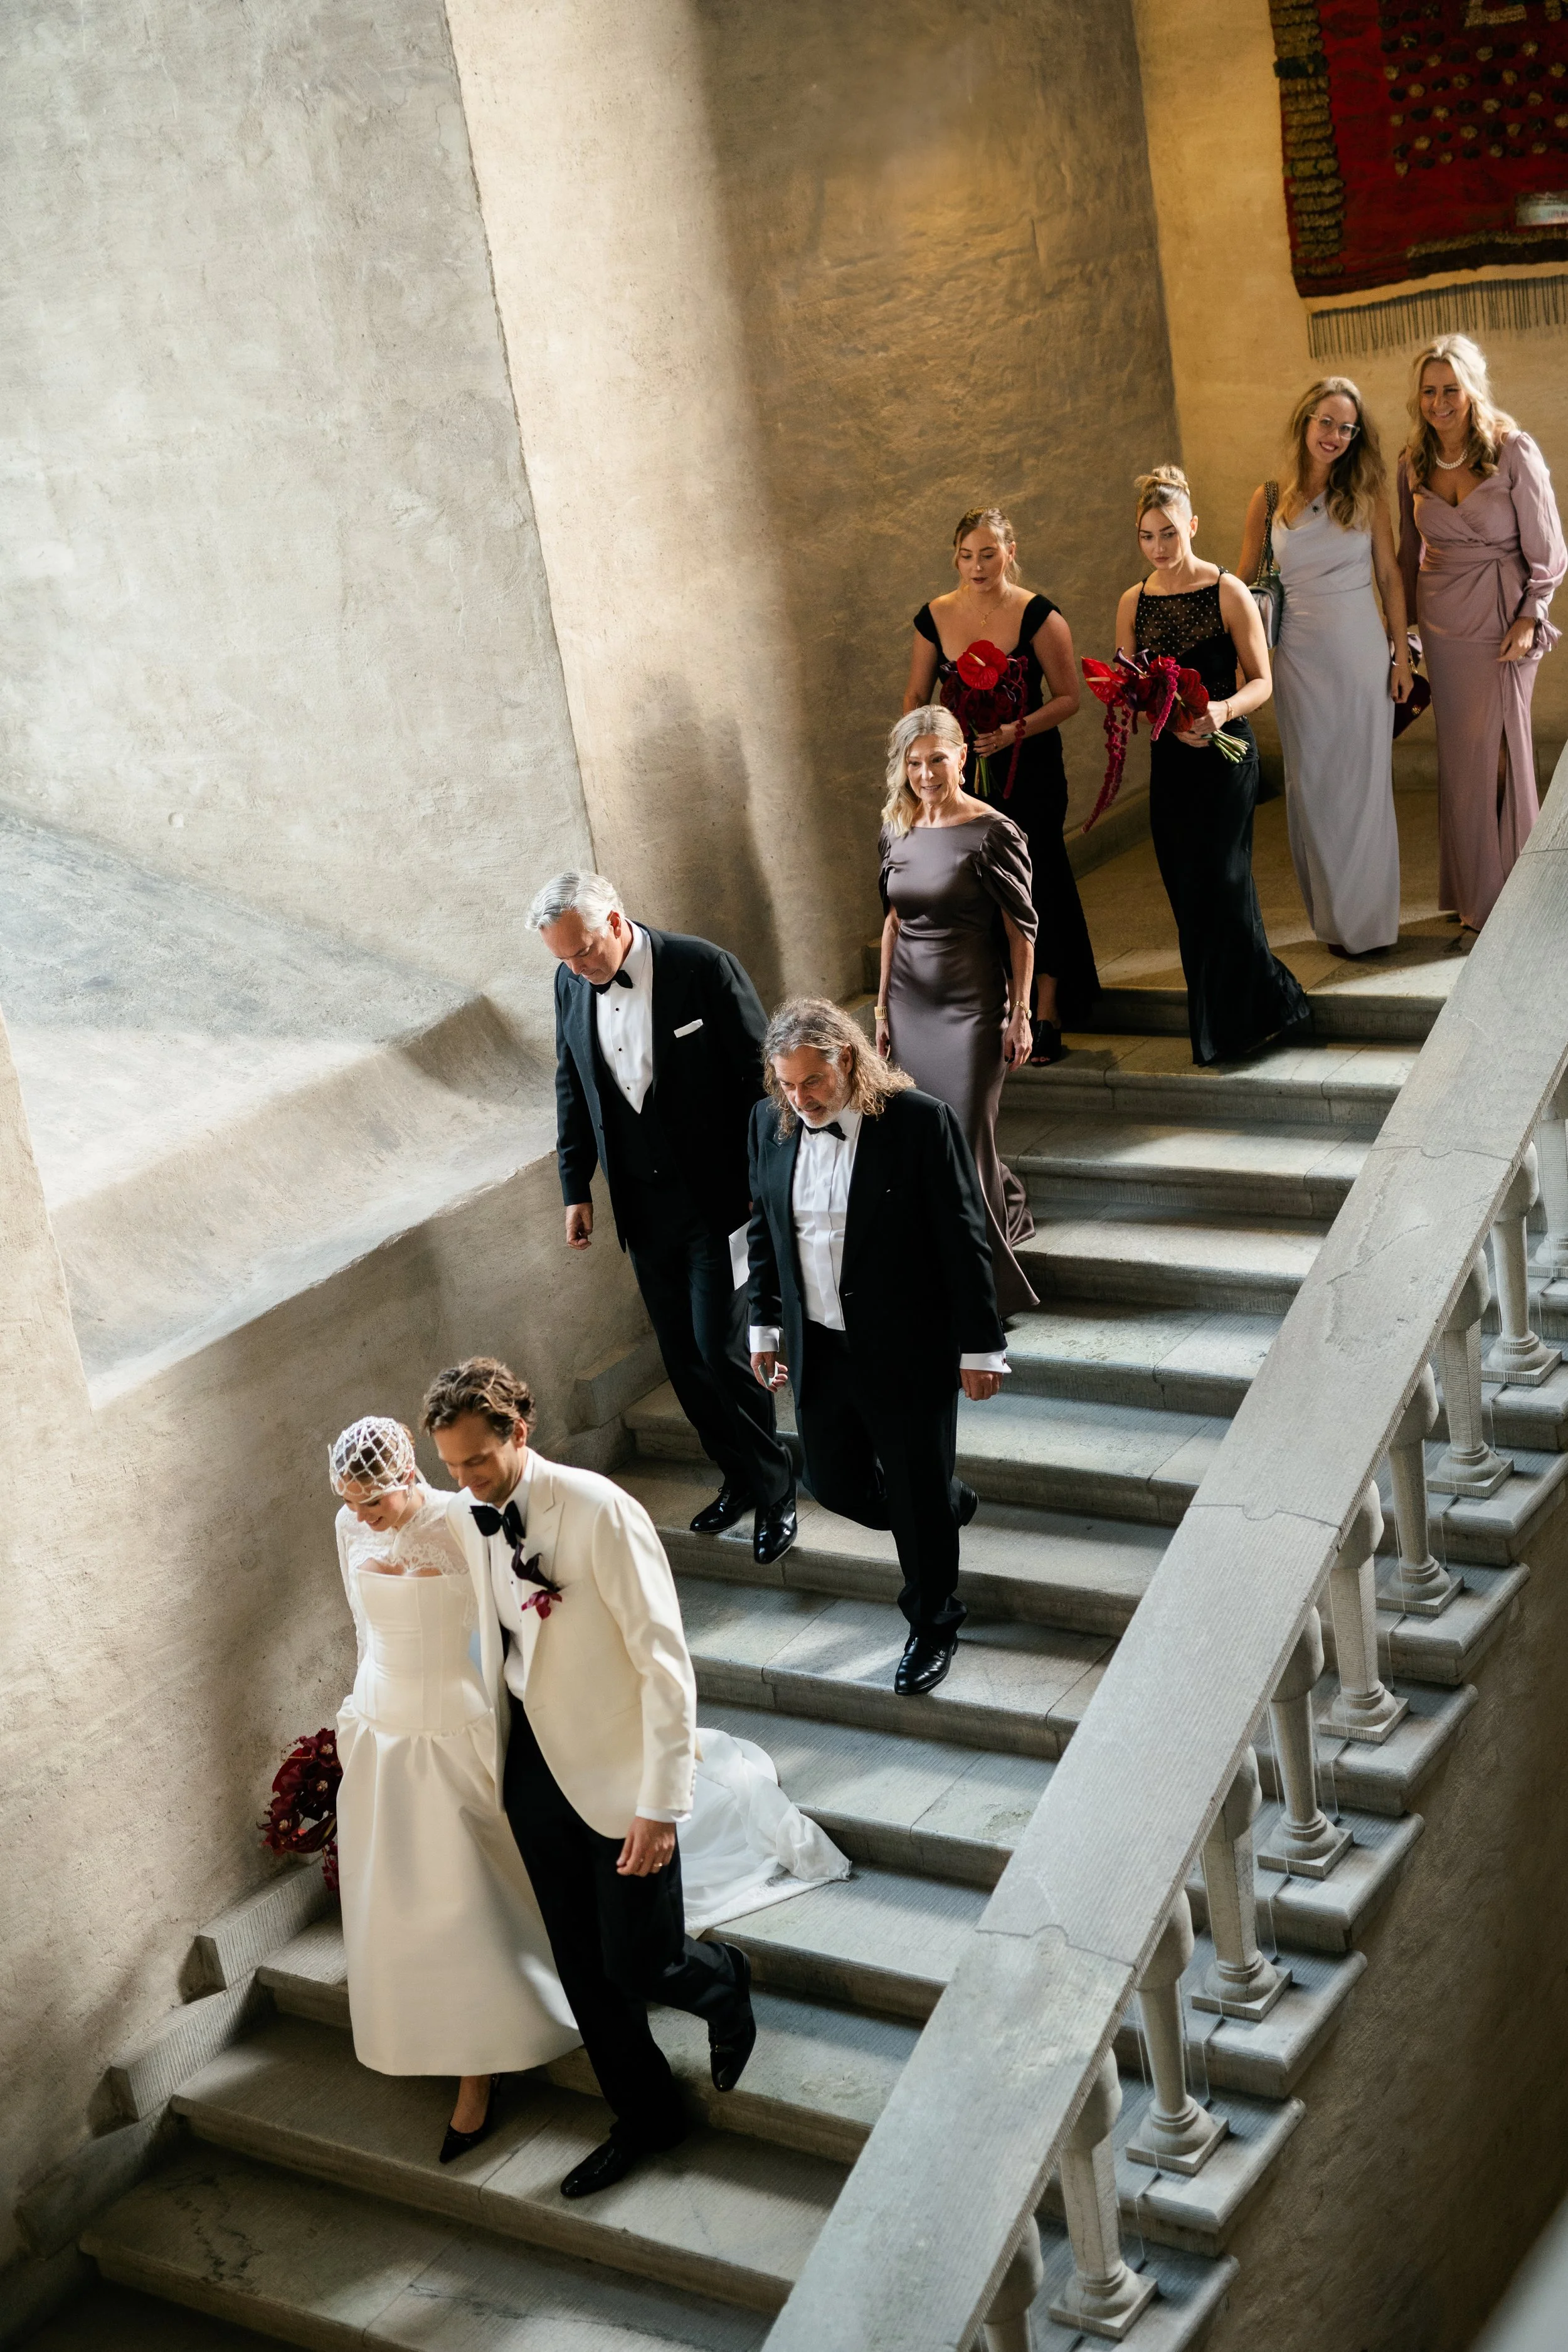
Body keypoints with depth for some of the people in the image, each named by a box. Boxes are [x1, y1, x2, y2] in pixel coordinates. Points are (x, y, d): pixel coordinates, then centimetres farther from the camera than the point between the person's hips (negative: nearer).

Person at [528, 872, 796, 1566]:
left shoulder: (704, 968, -15)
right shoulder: (570, 983, 1)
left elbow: (757, 1078, -10)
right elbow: (573, 1089, 14)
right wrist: (576, 1187, 13)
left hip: (718, 1198, -5)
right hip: (643, 1205, 5)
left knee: (720, 1349, -7)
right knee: (683, 1359, 9)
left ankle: (774, 1489, 12)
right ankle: (739, 1479, 26)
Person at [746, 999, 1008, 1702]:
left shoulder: (921, 1122, -17)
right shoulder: (771, 1122, -2)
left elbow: (964, 1242, -12)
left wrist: (980, 1347, -10)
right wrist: (766, 1325, 13)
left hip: (907, 1350, -5)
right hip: (817, 1348, 5)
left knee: (918, 1492, 7)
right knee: (834, 1483, 15)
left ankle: (932, 1628, 30)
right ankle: (951, 1505, 43)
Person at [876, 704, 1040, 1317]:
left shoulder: (992, 833, -12)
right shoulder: (897, 832, 5)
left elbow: (1020, 930, -9)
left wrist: (1019, 1015, -10)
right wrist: (883, 1006, 14)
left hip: (971, 1005, -6)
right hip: (911, 1004, 6)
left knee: (964, 1138, -5)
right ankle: (1007, 1206, 37)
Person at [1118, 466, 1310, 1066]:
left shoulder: (1228, 592, -5)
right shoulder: (1133, 603, 7)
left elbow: (1261, 682, -5)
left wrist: (1222, 711, -24)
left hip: (1225, 755, -5)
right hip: (1168, 759, 5)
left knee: (1220, 880, -9)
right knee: (1186, 889, 5)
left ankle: (1242, 1019, 6)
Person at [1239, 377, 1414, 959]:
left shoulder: (1366, 493, 2)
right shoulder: (1270, 500, 2)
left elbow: (1390, 576, 3)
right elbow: (1245, 583, 7)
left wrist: (1401, 654, -1)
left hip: (1362, 652, 0)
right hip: (1300, 658, 0)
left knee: (1364, 781, 3)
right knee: (1312, 784, 5)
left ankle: (1369, 918, 13)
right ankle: (1334, 918, 16)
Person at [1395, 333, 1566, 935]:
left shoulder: (1514, 451, -10)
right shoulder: (1414, 461, 3)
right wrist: (1405, 620, 13)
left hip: (1503, 624, -4)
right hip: (1443, 625, 4)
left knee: (1499, 753, -1)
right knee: (1458, 758, 7)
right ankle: (1472, 893, 18)